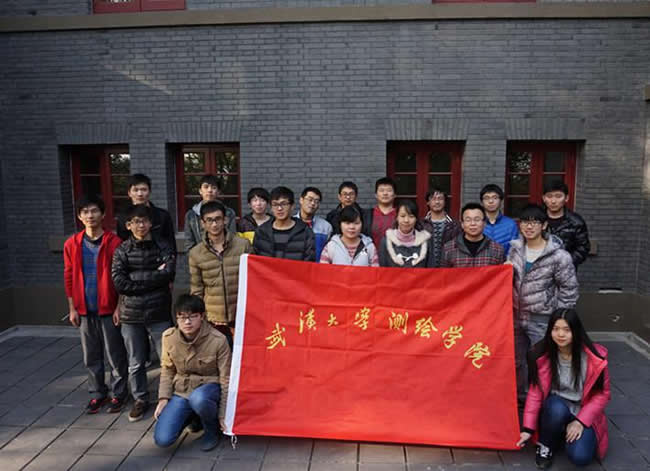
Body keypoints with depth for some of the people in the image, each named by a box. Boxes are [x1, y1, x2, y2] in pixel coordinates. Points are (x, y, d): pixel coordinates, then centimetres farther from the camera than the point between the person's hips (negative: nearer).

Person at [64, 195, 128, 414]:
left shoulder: (114, 242, -8)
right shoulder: (72, 244, 3)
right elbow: (69, 277, 7)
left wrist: (120, 306, -10)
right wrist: (72, 308, 5)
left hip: (109, 308, -3)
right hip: (84, 310, 4)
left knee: (115, 355, 6)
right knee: (91, 356, 13)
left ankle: (118, 393, 20)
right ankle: (97, 393, 27)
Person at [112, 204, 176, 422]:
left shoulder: (163, 247, 2)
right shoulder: (122, 250, 3)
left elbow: (168, 273, -14)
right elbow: (119, 282, -9)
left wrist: (136, 279, -13)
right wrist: (153, 278, -10)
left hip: (159, 313, -1)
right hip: (131, 314, 1)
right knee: (135, 363, 12)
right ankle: (140, 400, 30)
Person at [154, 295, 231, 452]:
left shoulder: (218, 340, -20)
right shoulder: (169, 337, -9)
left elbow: (225, 379, -11)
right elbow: (167, 370, 7)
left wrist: (223, 413, -8)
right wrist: (163, 398, -4)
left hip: (208, 387, -3)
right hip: (180, 390, 4)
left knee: (198, 398, -40)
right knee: (162, 439, -14)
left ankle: (212, 430, -5)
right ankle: (193, 414, 18)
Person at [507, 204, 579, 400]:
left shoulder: (558, 256, -15)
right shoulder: (515, 248, 1)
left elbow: (569, 289, -8)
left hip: (542, 319, -5)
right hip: (516, 315, 6)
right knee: (517, 360, 18)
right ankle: (520, 397, 37)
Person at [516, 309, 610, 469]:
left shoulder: (594, 357, -16)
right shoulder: (542, 356, -13)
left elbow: (602, 394, -7)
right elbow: (535, 392, -8)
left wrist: (580, 421, -17)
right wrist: (528, 428, -12)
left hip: (583, 414, -1)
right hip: (555, 409, 1)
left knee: (580, 457, -25)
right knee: (557, 407, -35)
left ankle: (566, 433, 9)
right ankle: (545, 445, -7)